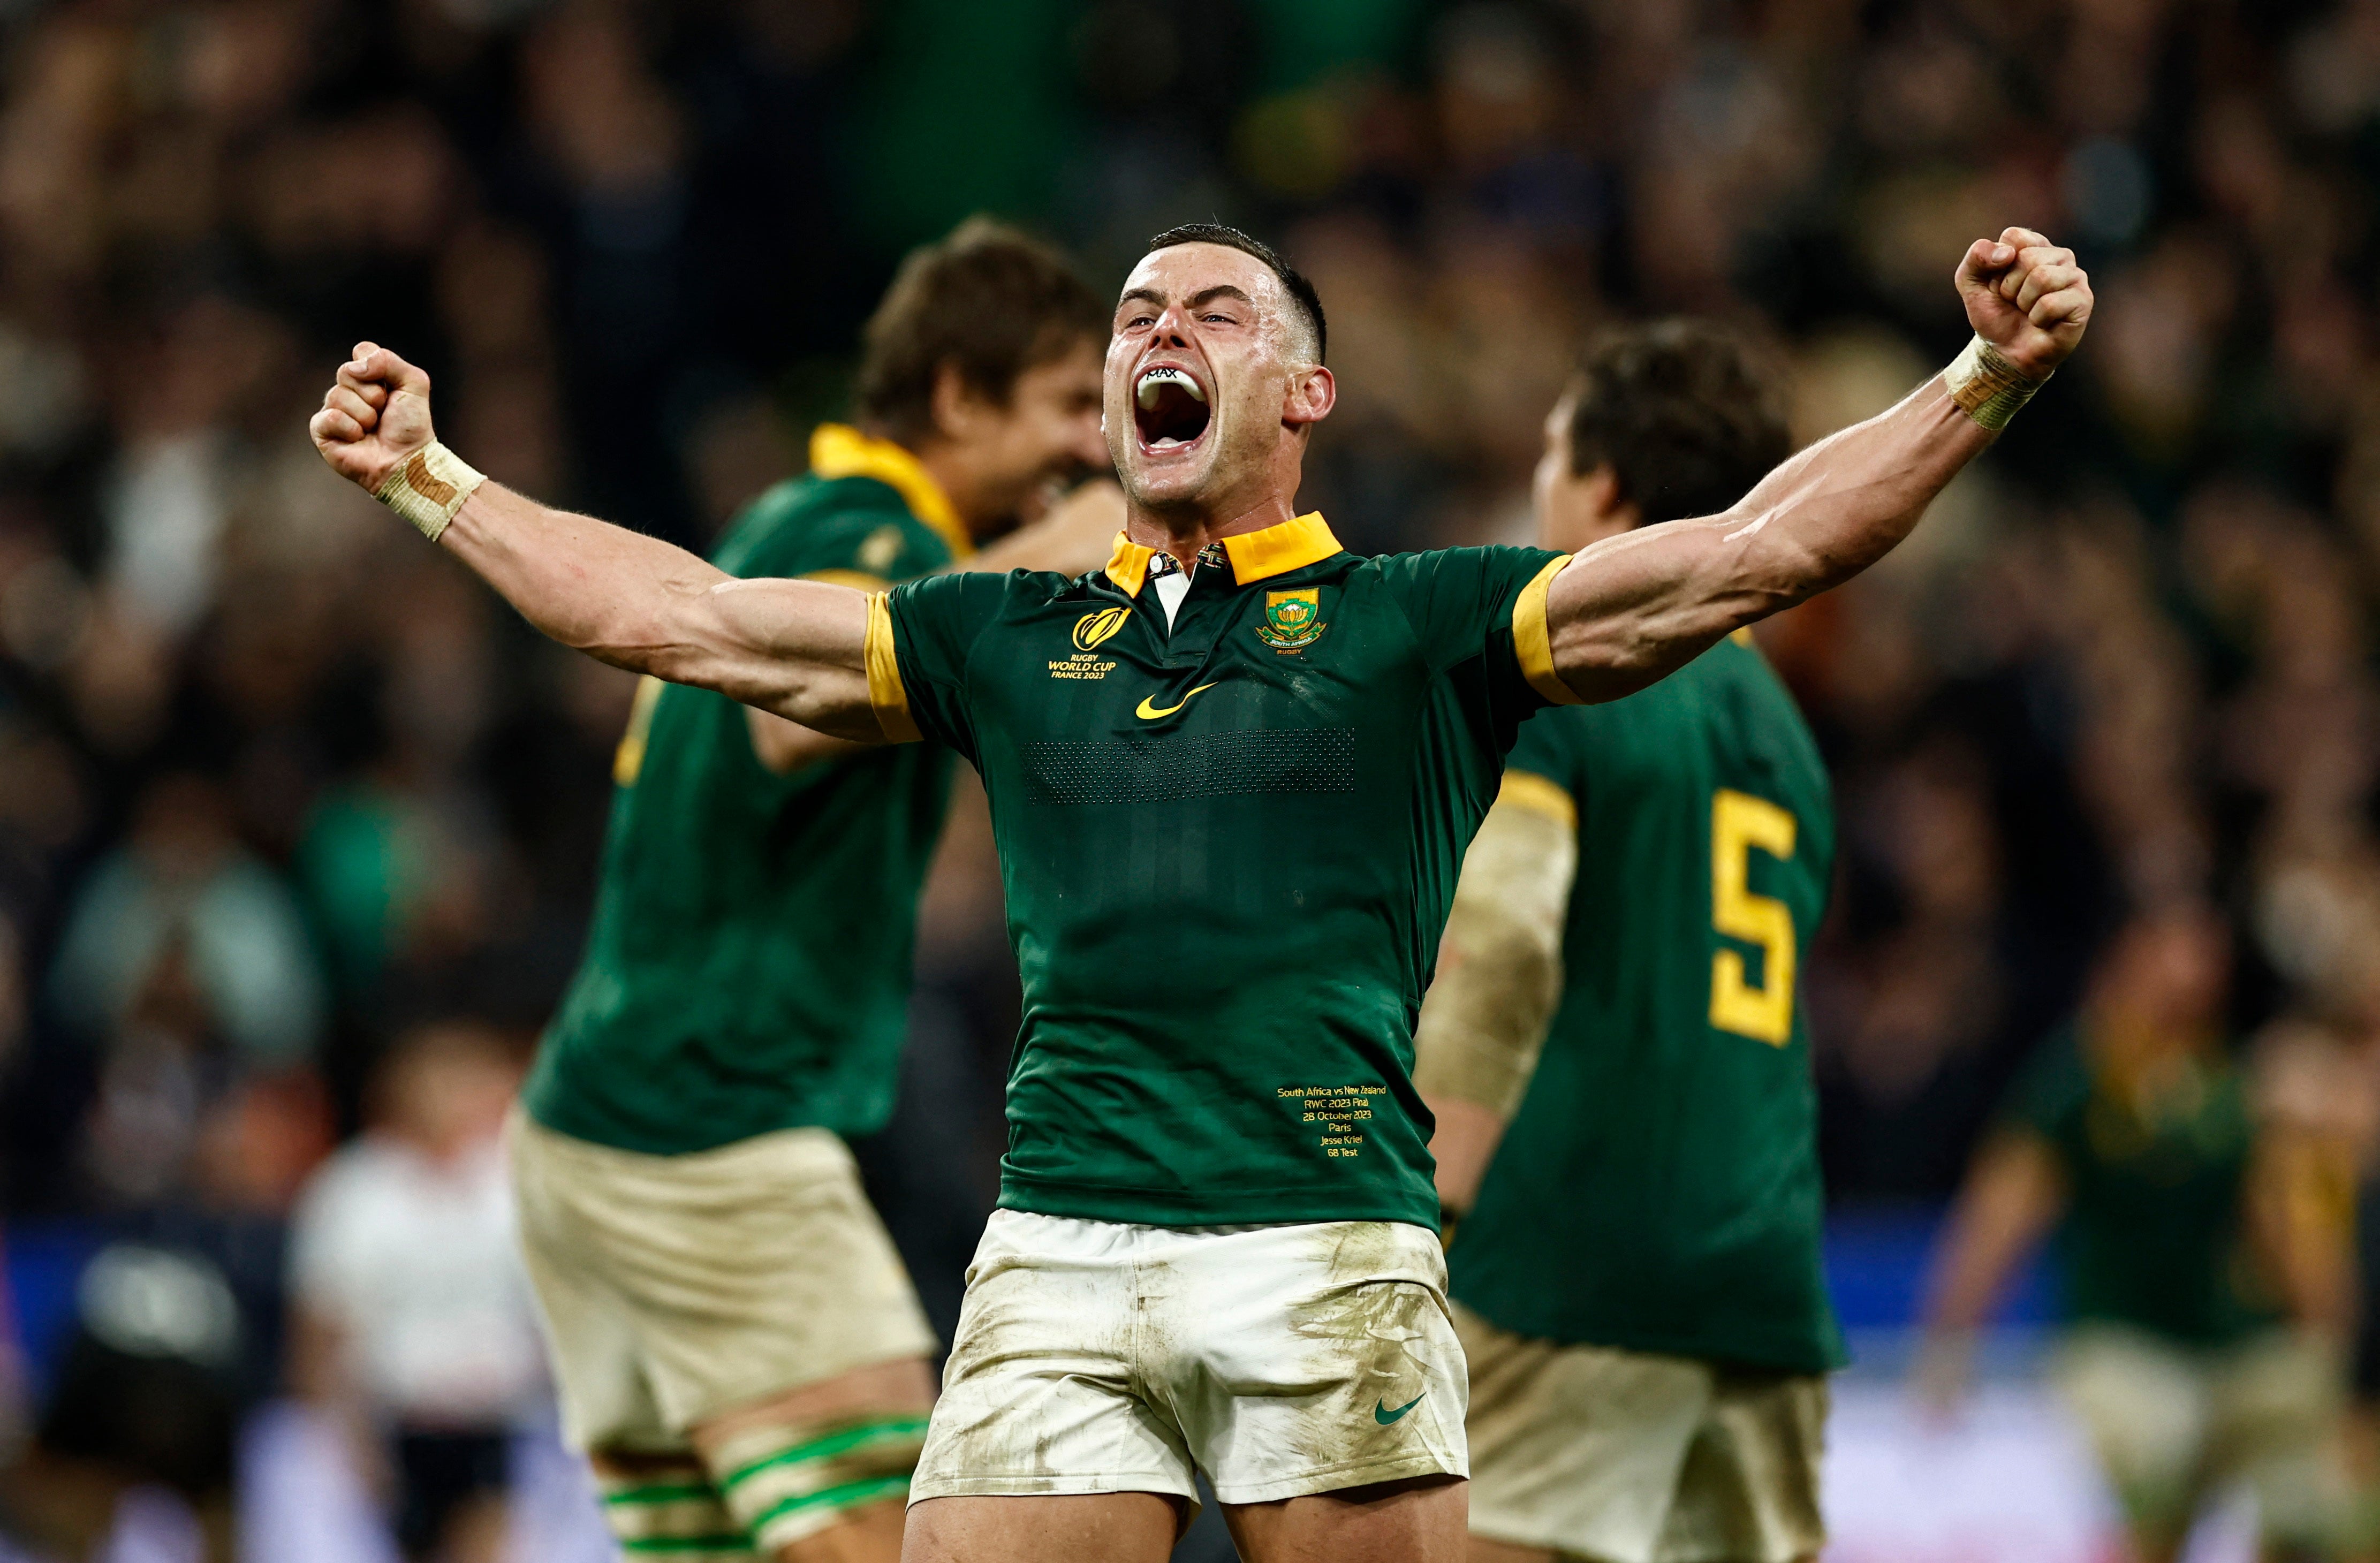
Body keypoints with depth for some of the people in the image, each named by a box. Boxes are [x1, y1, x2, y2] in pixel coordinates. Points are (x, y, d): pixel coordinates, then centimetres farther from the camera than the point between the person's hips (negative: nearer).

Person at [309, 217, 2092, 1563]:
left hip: (1327, 1257, -3)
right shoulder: (1012, 638, 21)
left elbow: (1760, 551, 3)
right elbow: (681, 617, 25)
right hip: (1057, 1256, 3)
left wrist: (1984, 380, -8)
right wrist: (428, 480, 28)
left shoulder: (1417, 627, 11)